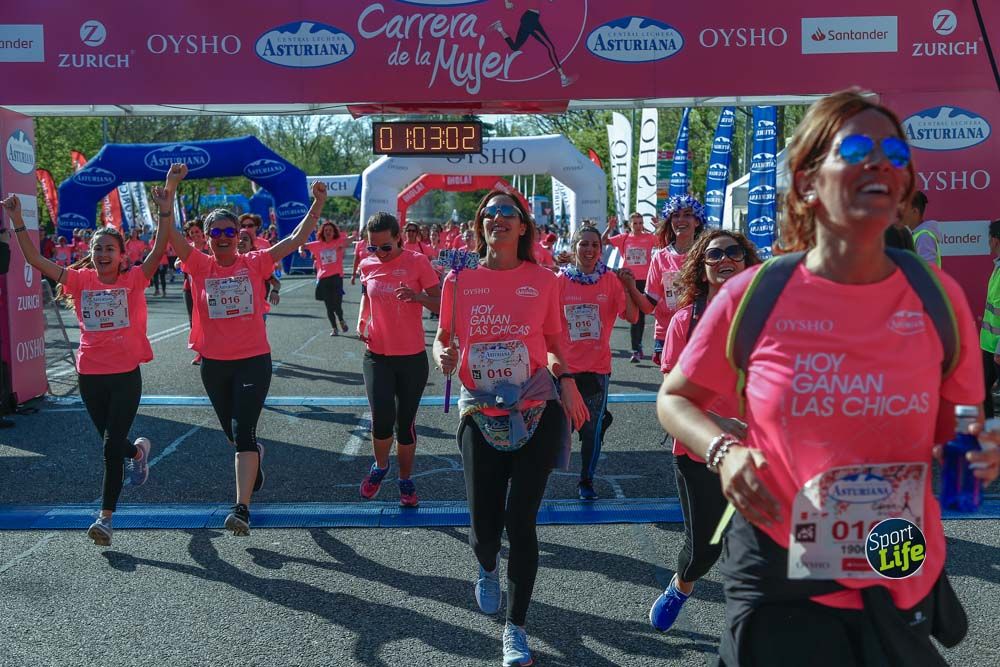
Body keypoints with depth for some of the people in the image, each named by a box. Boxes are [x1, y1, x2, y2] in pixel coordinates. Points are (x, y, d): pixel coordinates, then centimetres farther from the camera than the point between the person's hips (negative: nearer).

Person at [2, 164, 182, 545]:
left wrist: (167, 202, -29)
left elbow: (160, 248, -18)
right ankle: (138, 451, 52)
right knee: (112, 442, 17)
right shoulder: (80, 280, 2)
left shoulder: (134, 279, -5)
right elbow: (35, 260, -2)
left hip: (126, 374, -3)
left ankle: (106, 517, 5)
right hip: (90, 375, 4)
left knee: (112, 446, -4)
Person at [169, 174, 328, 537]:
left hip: (253, 360, -3)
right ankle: (254, 455, 53)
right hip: (214, 364, 3)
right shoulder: (199, 266, 0)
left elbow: (296, 239, -5)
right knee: (232, 432, 20)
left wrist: (318, 204, -13)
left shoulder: (254, 264, -2)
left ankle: (242, 508, -13)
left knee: (243, 432, -11)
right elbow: (170, 232, -12)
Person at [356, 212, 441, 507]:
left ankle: (406, 480, 27)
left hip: (412, 357, -1)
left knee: (405, 423, 6)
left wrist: (417, 296, -26)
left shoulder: (417, 262, -8)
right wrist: (361, 322, 3)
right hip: (377, 356, 2)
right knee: (382, 419, -13)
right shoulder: (367, 266, 2)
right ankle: (380, 466, 18)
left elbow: (441, 304, -6)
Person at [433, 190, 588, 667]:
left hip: (537, 413, -1)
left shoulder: (543, 280, 0)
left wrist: (566, 378, -5)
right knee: (484, 525, 3)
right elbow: (443, 337, 9)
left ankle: (515, 628, 17)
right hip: (480, 416, 1)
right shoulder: (459, 280, 0)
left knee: (520, 520, -3)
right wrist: (443, 357, -13)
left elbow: (554, 342, 11)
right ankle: (488, 569, 44)